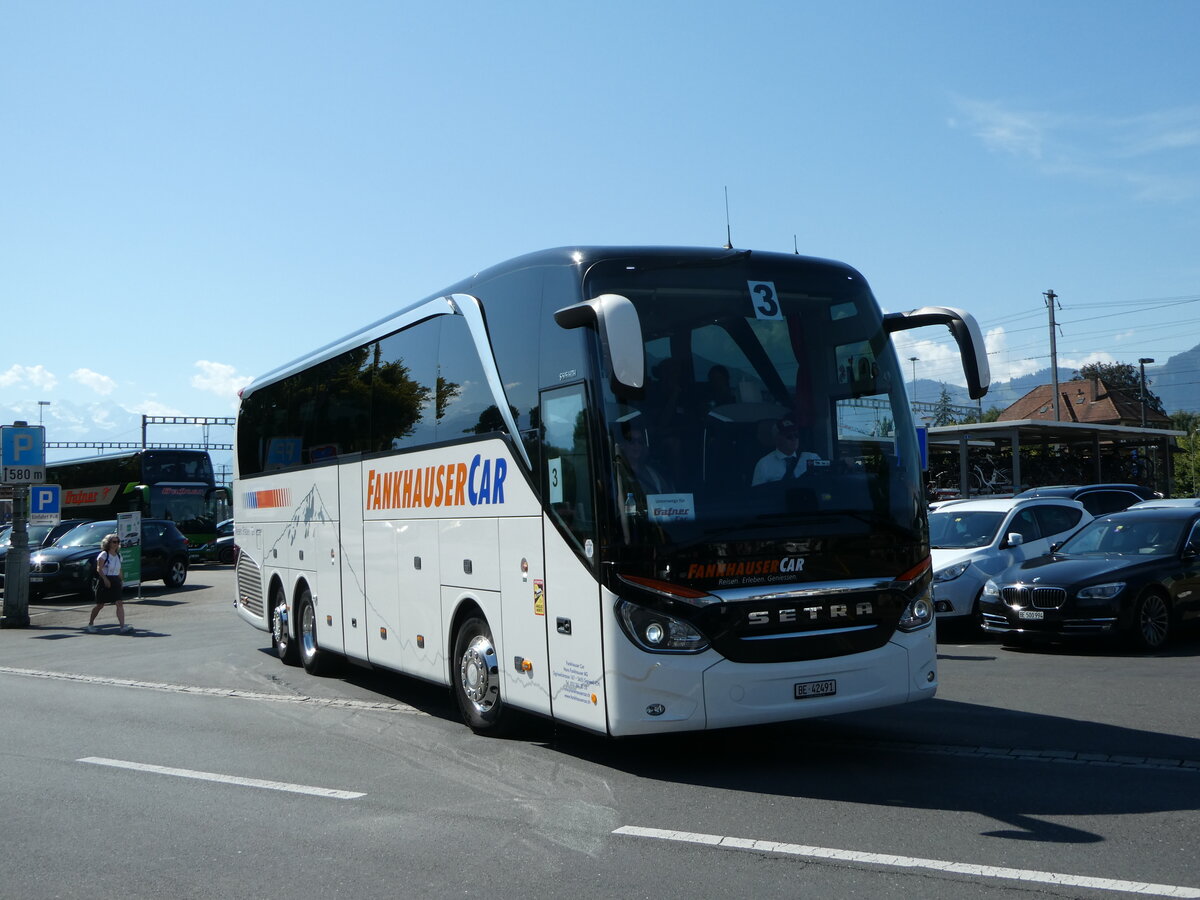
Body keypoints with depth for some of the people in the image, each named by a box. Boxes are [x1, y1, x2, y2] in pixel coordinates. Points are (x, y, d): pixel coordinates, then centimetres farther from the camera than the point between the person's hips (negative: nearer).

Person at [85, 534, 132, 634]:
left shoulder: (118, 555, 12)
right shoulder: (103, 554, -7)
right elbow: (99, 569, -15)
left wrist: (120, 581, 12)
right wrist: (105, 579, -25)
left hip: (115, 581, 5)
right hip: (105, 581, -5)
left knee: (119, 604, -9)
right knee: (100, 605, 5)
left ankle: (123, 626, -17)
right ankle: (90, 624, 24)